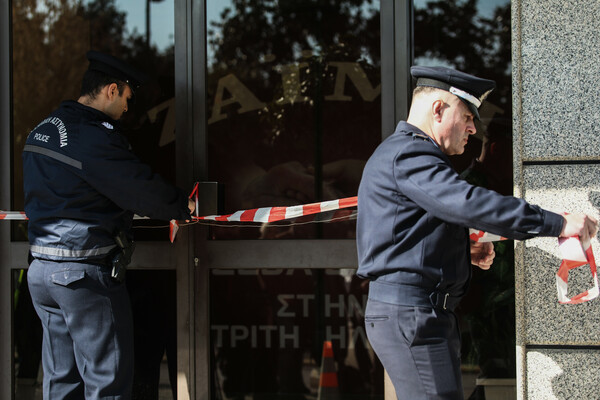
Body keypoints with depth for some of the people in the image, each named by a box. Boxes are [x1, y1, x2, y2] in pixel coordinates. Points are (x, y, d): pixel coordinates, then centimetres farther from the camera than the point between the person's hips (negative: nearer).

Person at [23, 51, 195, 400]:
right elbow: (143, 191, -16)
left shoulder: (41, 132, 12)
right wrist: (183, 207, 2)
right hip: (86, 273, -9)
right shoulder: (95, 138, -17)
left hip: (41, 266, 9)